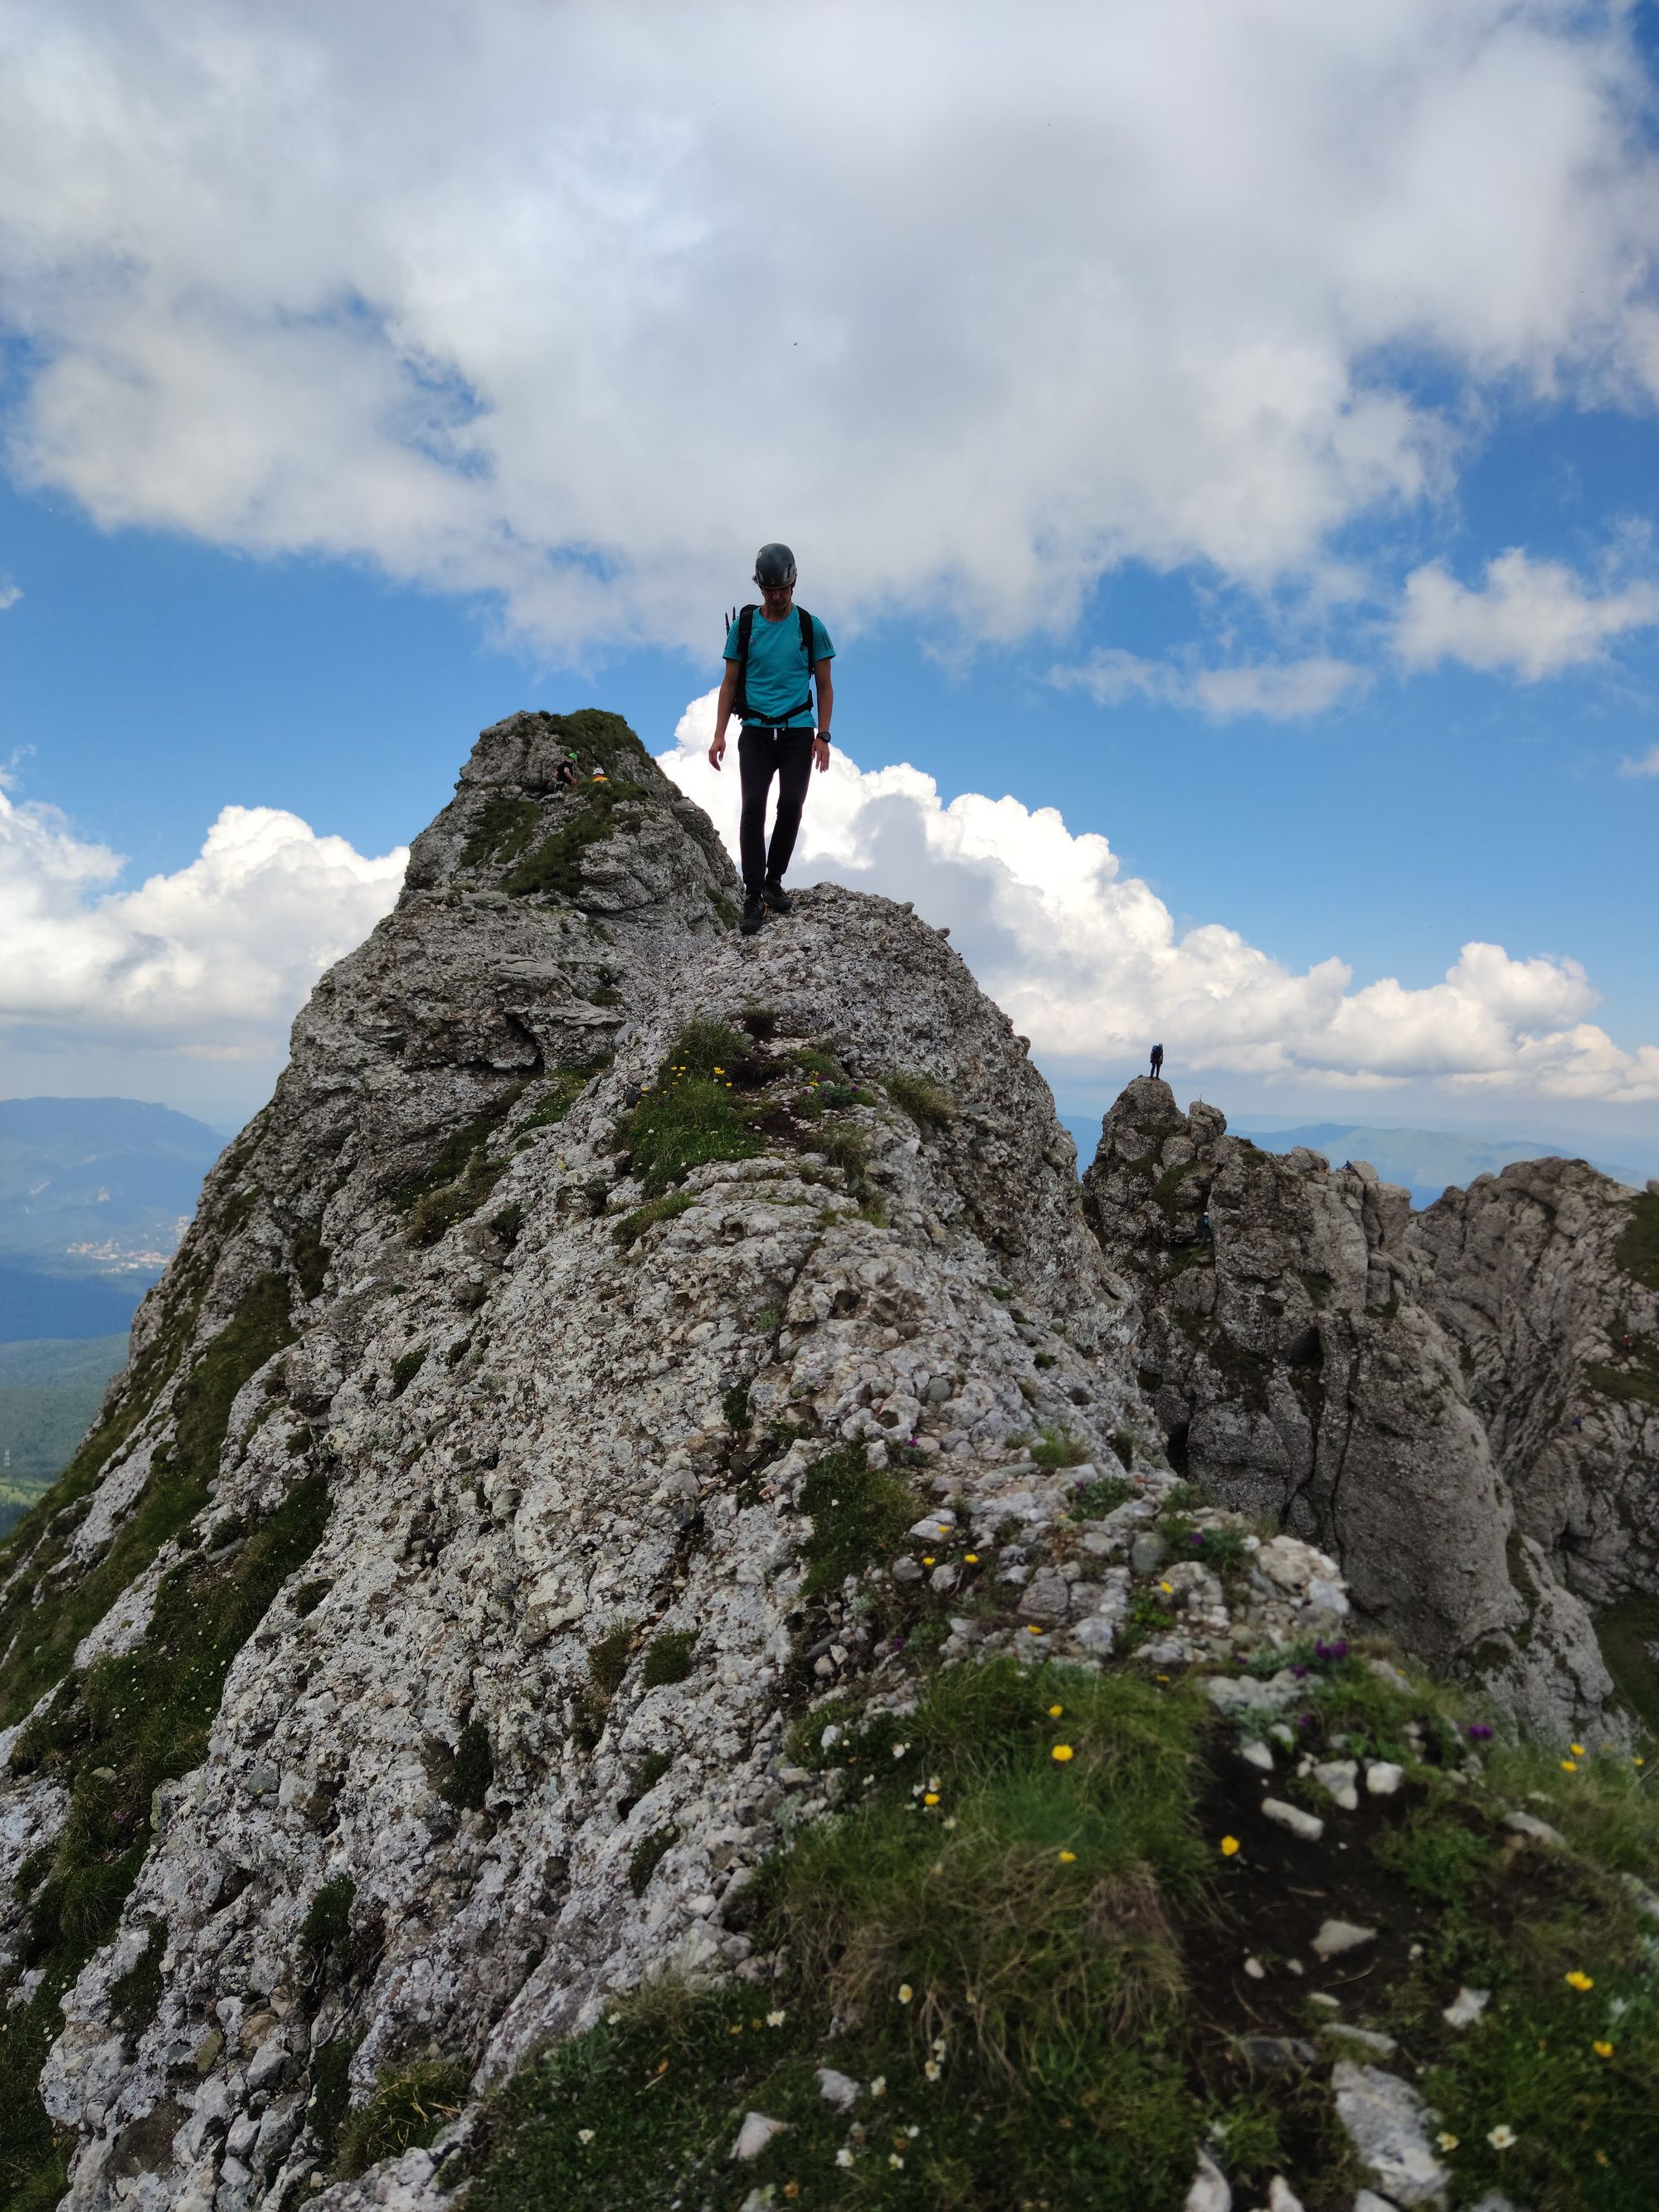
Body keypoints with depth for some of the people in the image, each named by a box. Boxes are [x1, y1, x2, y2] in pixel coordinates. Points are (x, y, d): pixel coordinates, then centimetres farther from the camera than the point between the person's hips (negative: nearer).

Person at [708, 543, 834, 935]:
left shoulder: (811, 627, 4)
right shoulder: (744, 626, 5)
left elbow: (825, 687, 7)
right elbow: (729, 685, 8)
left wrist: (823, 736, -4)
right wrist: (719, 735, -1)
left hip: (798, 731, 0)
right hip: (756, 731, 0)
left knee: (790, 807, -8)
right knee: (753, 808, -12)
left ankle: (774, 880, 12)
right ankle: (753, 895, -11)